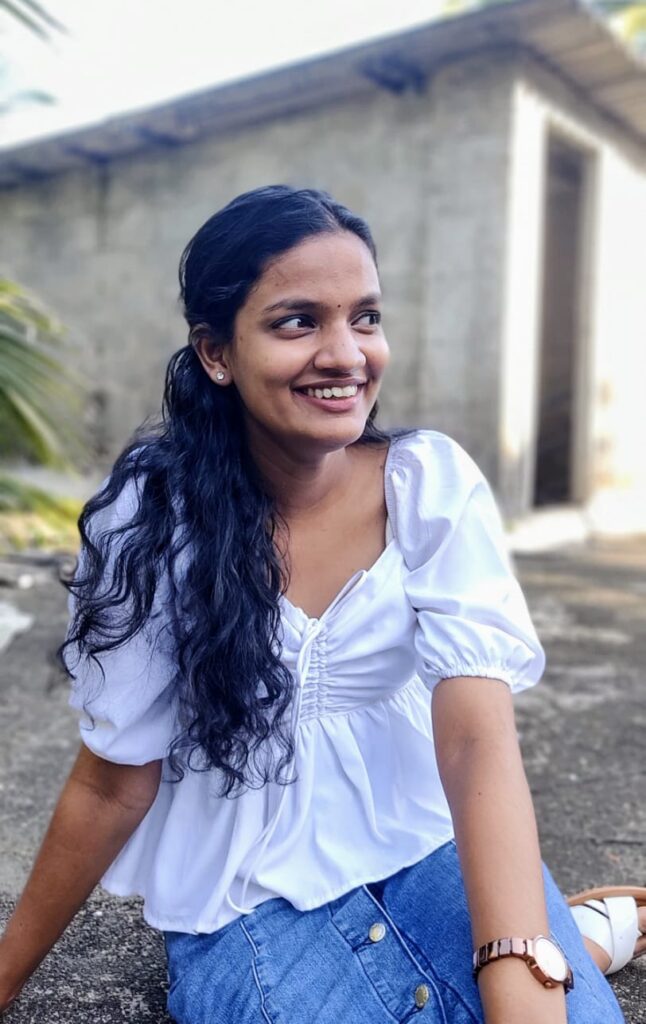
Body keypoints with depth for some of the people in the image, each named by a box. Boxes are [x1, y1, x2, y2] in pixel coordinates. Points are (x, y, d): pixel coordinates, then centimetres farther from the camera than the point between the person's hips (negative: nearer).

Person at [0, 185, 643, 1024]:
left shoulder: (434, 484, -14)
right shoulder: (152, 516, -16)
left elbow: (479, 738, -23)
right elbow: (115, 781, -7)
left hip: (430, 845, 0)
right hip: (251, 892, 1)